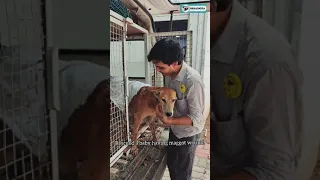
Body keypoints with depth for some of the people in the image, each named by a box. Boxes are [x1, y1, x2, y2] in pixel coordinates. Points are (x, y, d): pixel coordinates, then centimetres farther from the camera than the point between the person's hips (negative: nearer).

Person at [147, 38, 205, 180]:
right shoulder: (170, 73, -9)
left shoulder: (193, 81, -33)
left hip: (188, 133, -7)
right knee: (170, 163, 25)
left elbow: (196, 118, -27)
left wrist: (168, 121, -33)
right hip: (175, 129, 7)